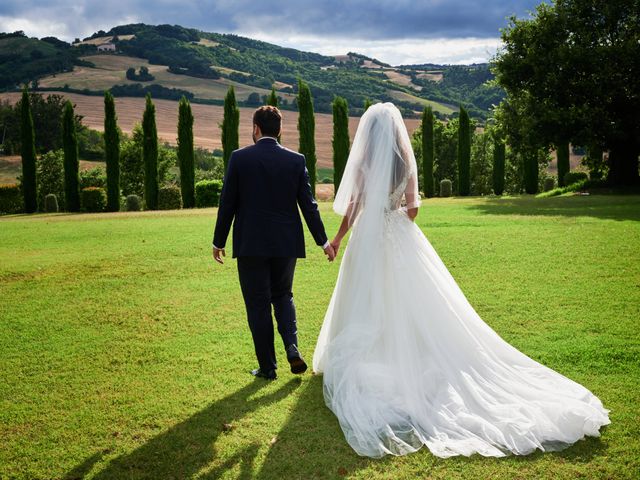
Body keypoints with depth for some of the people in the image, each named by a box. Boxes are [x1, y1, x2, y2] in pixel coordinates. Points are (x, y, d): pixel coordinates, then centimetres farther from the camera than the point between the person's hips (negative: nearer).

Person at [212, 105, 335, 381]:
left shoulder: (239, 158, -5)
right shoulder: (296, 160, 0)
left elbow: (227, 203, -3)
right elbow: (308, 205, 0)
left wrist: (218, 242, 7)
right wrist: (323, 241, 8)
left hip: (250, 244, -2)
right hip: (286, 243, 3)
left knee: (258, 305, 7)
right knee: (282, 296, 21)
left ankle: (267, 367, 12)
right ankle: (292, 347, 0)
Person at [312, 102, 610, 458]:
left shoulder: (363, 163, -9)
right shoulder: (407, 163, 2)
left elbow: (352, 208, -8)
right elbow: (413, 208, 6)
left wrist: (337, 239, 5)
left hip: (369, 242, -3)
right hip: (402, 240, 4)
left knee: (367, 309, 4)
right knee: (419, 307, 8)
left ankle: (357, 373, 11)